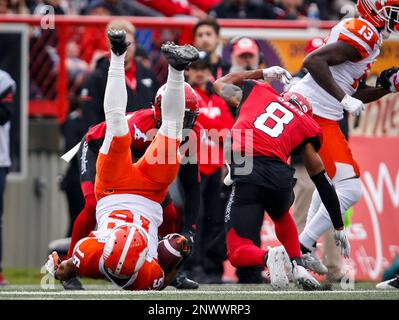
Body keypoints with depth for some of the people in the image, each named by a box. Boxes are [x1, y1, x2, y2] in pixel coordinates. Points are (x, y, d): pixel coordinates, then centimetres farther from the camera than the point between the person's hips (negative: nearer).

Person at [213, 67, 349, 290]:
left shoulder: (256, 91, 22)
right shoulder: (306, 127, 20)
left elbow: (221, 83, 43)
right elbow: (323, 183, 22)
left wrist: (262, 73, 51)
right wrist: (339, 228, 28)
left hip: (247, 173, -2)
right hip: (280, 176, 2)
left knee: (239, 253, 6)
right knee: (281, 215, 40)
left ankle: (268, 257, -27)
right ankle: (298, 266, 19)